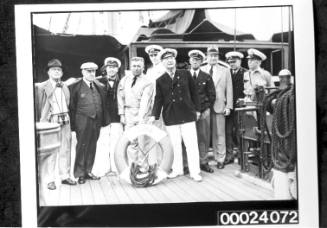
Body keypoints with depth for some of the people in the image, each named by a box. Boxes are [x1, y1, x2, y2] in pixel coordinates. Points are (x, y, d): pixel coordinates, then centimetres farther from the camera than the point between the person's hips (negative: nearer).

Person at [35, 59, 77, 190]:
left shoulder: (65, 88, 16)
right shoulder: (41, 87, 0)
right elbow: (37, 106, -2)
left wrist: (67, 118, 8)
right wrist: (39, 123, -7)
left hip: (65, 121, 5)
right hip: (50, 121, -5)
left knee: (65, 150, 8)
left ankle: (65, 176, 18)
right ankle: (50, 179, 2)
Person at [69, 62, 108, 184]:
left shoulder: (99, 87, 12)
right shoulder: (75, 87, -5)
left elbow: (103, 104, 15)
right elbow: (72, 106, -6)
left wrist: (103, 121, 7)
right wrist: (73, 124, -9)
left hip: (96, 121, 5)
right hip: (83, 122, -5)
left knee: (92, 147, 11)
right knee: (82, 147, 0)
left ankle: (88, 171, 22)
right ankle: (80, 174, 8)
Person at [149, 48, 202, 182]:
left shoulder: (185, 74, 5)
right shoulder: (160, 81, 6)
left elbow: (194, 92, 10)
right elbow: (158, 99, 5)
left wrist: (197, 109, 8)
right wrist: (154, 115, -5)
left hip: (187, 115, -1)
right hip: (170, 118, 1)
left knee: (191, 144, -3)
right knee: (174, 145, 6)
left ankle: (194, 172, 3)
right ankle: (177, 169, 21)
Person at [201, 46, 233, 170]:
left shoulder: (225, 71, 10)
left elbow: (229, 90, 8)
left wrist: (228, 106, 0)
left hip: (219, 107, 0)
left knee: (219, 134, 1)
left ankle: (220, 159, 9)